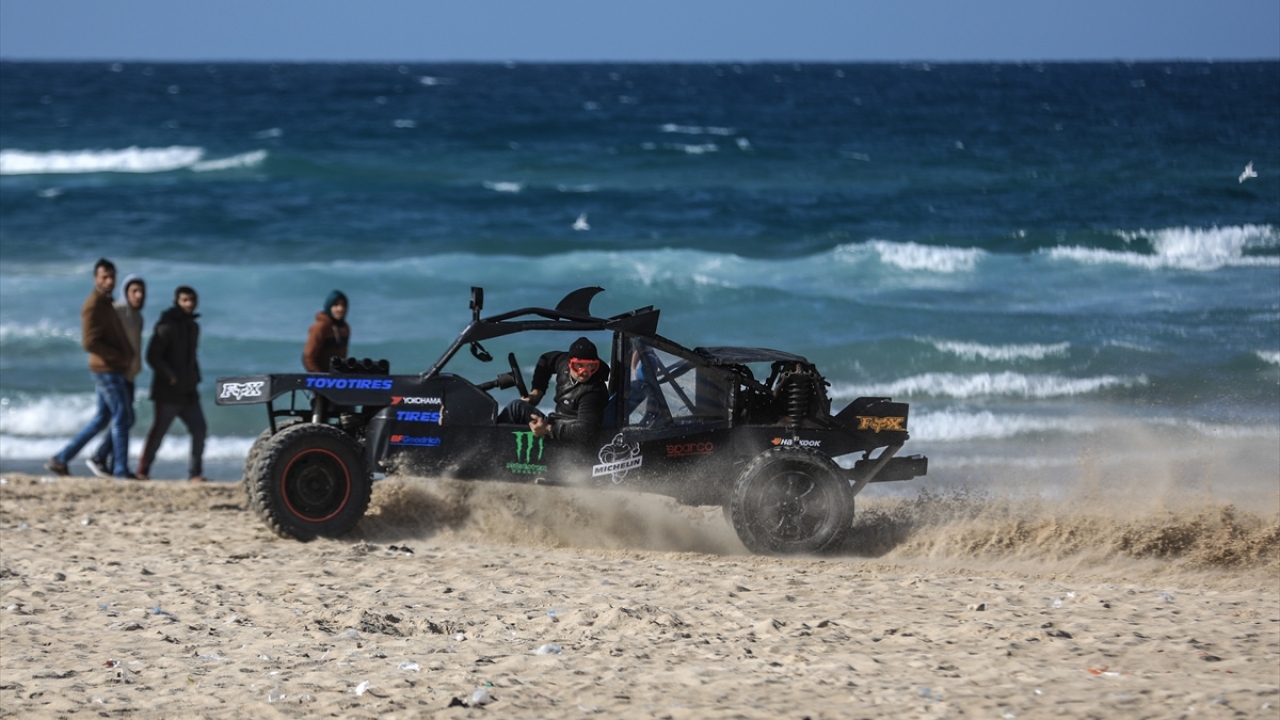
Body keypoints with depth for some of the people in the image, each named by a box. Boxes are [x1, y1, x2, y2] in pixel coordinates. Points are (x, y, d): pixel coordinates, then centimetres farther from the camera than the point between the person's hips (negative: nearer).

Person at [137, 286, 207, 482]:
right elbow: (152, 356, -15)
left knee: (199, 430, -2)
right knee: (158, 431, -1)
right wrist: (170, 377, -18)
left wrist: (195, 377, 12)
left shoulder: (193, 326, 16)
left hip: (188, 392, 7)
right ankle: (143, 470, 9)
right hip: (168, 392, -7)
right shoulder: (167, 326, -10)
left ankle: (195, 473, 3)